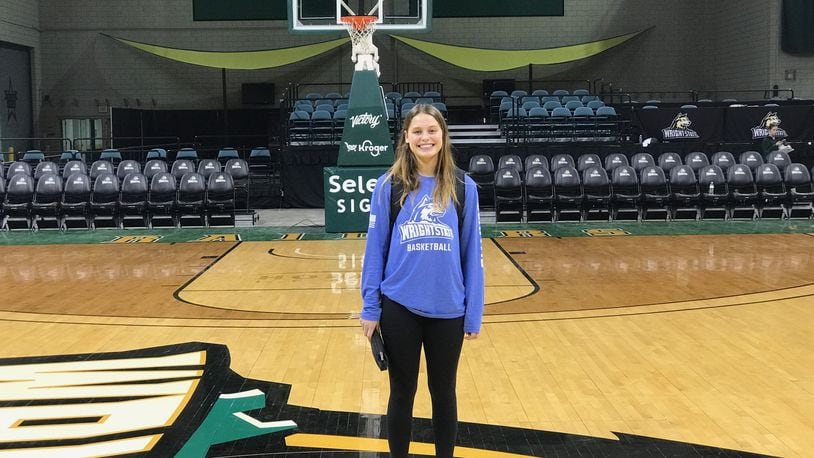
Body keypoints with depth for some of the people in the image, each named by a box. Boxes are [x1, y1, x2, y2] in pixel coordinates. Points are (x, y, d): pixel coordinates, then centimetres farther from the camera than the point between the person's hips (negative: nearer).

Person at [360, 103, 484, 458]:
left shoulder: (463, 188, -2)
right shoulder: (389, 185, -4)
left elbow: (472, 253, 0)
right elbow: (375, 249, -1)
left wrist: (474, 313, 0)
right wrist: (370, 308, -3)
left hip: (448, 310, 1)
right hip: (399, 309, -1)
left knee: (443, 392, 16)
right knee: (402, 393, 13)